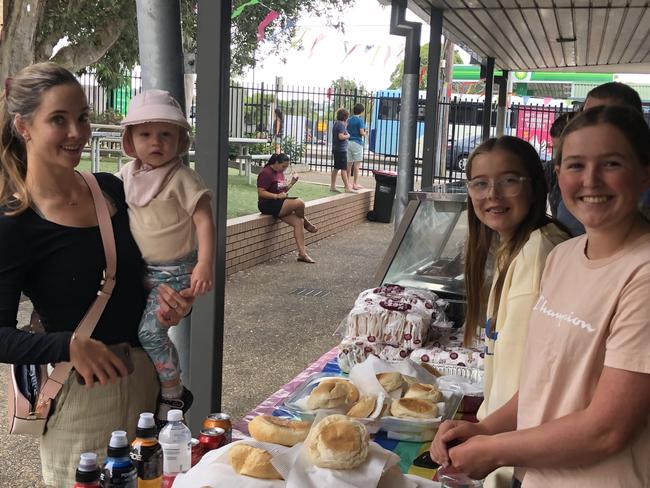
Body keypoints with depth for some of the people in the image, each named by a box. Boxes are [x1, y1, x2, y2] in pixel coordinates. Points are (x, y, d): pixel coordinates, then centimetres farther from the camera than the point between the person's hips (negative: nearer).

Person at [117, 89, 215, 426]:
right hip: (142, 270, 8)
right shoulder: (127, 174, 2)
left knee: (150, 331, -16)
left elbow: (204, 221, -20)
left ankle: (173, 395, 5)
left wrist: (204, 265, -29)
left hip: (175, 271, -7)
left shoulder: (181, 178, -18)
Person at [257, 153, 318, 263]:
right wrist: (277, 196, -25)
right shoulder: (266, 173, -13)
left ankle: (302, 253, -10)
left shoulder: (280, 172, 15)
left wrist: (292, 183, 4)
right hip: (268, 205, -9)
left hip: (279, 205, 9)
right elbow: (261, 193, -17)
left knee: (298, 222, -11)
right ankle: (306, 223, 4)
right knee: (300, 203, -26)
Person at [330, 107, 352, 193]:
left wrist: (345, 127, 16)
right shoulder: (341, 124, -15)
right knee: (344, 169, -8)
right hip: (341, 149, -10)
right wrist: (348, 136, -8)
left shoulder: (336, 124, 14)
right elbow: (341, 136, -25)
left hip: (336, 149, 10)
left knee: (336, 168, 12)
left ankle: (332, 186, 15)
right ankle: (347, 187, -8)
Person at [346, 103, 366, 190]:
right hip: (357, 142, -6)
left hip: (348, 142, 6)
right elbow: (362, 132, -16)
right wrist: (365, 134, 4)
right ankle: (355, 184, -2)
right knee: (356, 164, -2)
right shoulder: (360, 120, -9)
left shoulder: (349, 120, 9)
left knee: (349, 164, 9)